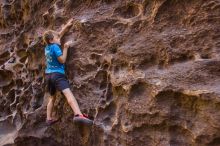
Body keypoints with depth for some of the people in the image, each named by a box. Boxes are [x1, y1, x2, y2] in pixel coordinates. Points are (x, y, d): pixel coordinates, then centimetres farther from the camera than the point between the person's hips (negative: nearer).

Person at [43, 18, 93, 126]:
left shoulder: (47, 47, 14)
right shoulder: (55, 47, -10)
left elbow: (59, 34, 24)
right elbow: (62, 60, -15)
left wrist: (67, 26, 27)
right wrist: (65, 48, -8)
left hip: (48, 75, 9)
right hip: (57, 74, -9)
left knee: (52, 97, 22)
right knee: (68, 93, -25)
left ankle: (49, 119, 26)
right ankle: (78, 115, -42)